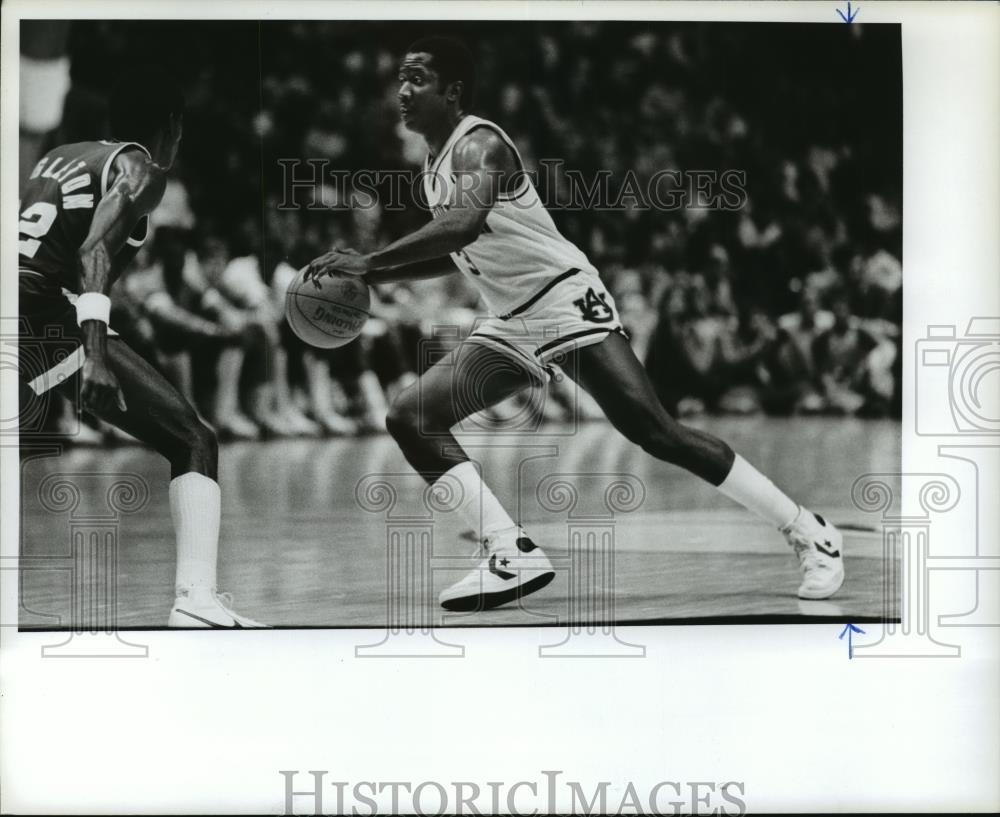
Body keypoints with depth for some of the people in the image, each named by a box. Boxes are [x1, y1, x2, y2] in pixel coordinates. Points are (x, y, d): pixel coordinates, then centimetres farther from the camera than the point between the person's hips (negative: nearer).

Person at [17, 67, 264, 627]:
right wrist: (95, 354, -24)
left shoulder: (58, 158, 24)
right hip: (57, 322, -7)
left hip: (22, 323, 7)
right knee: (195, 444, -1)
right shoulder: (140, 169, 2)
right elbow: (94, 252, -14)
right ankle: (198, 601, -15)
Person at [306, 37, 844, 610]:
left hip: (567, 304, -9)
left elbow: (466, 224, -35)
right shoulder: (434, 165, 14)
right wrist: (375, 277, 15)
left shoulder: (479, 144, -14)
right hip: (511, 326, 9)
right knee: (411, 417, -5)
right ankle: (515, 557, -10)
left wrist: (371, 260, -33)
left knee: (657, 433, -16)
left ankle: (809, 534, -4)